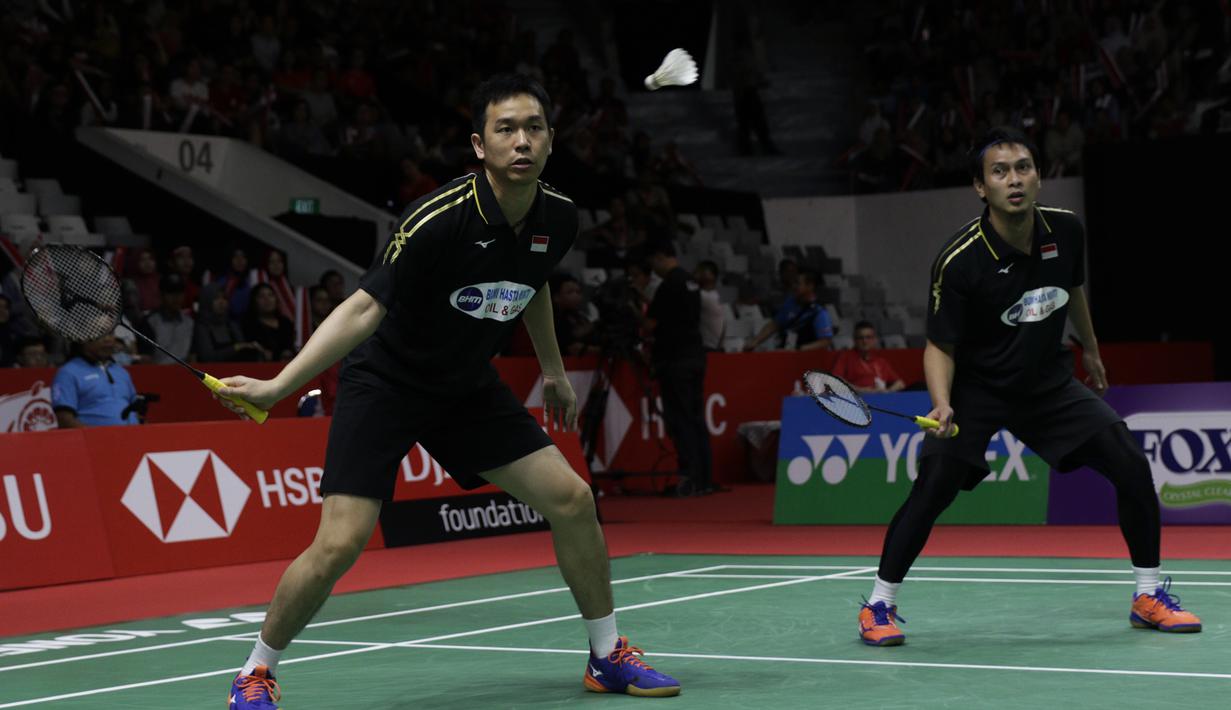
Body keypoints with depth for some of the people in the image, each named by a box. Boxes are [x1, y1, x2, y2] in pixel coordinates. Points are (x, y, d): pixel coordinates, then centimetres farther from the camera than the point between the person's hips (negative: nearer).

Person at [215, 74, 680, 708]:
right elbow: (365, 308, -31)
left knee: (571, 498, -2)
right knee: (338, 545, -16)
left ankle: (607, 657, 17)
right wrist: (278, 385, -40)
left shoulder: (559, 218, -7)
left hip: (469, 389, 6)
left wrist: (553, 369, 22)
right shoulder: (439, 220, -28)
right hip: (384, 385, -6)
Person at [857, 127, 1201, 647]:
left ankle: (1148, 597, 10)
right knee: (935, 483, -23)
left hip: (1048, 382, 4)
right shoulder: (959, 261, -24)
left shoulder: (1066, 231, -9)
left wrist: (1090, 349, 26)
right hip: (976, 390, -4)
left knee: (1131, 464, -7)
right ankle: (879, 606, -5)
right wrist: (942, 406, -34)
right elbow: (940, 347, -17)